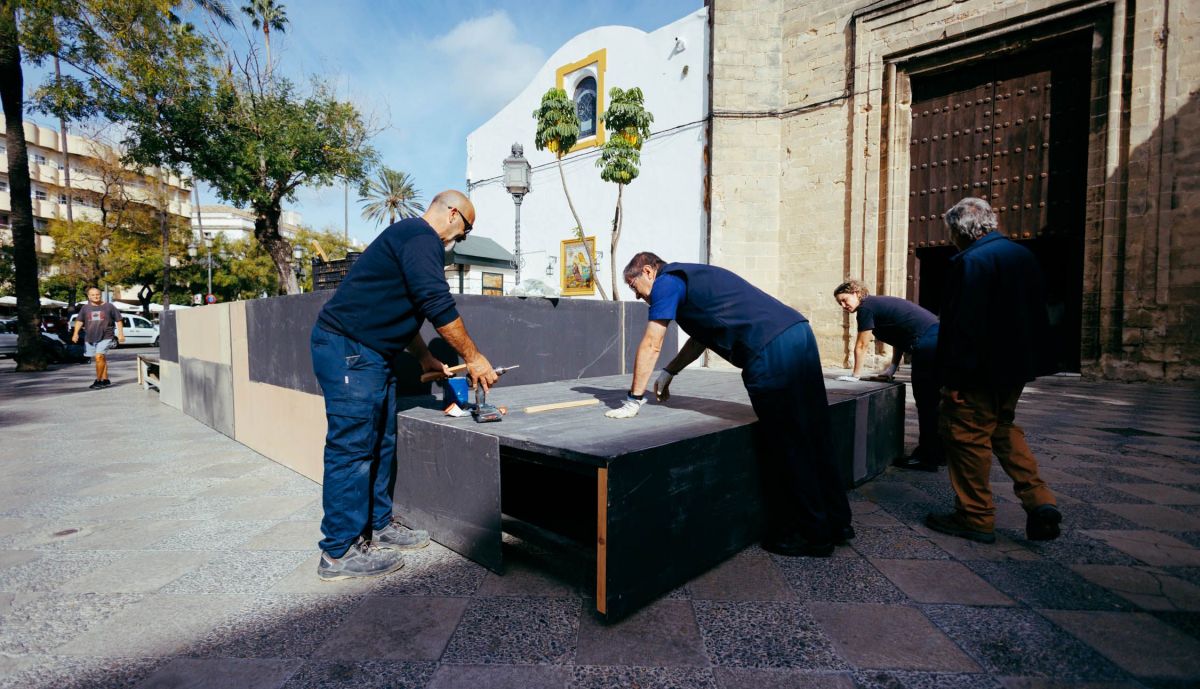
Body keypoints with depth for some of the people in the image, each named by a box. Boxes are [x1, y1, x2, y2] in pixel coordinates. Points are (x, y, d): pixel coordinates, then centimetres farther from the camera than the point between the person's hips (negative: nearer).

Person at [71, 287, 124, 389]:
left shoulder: (109, 306, 3)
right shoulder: (85, 308, 10)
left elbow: (118, 320, 7)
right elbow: (79, 321, 8)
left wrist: (120, 334, 2)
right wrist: (76, 333, -6)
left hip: (105, 337, -4)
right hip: (90, 338, 4)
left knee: (99, 357, -17)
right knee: (102, 359, 11)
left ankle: (98, 380, -10)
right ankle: (105, 380, 19)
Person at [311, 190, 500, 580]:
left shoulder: (413, 238, 22)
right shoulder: (421, 237, -11)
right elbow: (439, 307, -20)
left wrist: (425, 358, 20)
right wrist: (473, 358, -12)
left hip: (369, 354, 11)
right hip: (348, 350, -11)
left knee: (380, 443, 13)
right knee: (352, 447, -6)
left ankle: (377, 526, 24)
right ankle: (340, 552, 3)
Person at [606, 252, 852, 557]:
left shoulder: (667, 282, 1)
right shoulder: (692, 277, 28)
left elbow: (650, 346, -1)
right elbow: (701, 337, 35)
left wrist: (634, 400, 6)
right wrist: (669, 372, 33)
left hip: (773, 350, -9)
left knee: (789, 447, 2)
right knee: (812, 439, 15)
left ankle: (813, 535, 15)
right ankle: (836, 523, 27)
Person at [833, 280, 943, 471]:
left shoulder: (866, 307, -7)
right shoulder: (880, 303, 20)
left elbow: (861, 346, -3)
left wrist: (855, 375, 6)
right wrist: (893, 367, 17)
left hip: (927, 343, -10)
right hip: (937, 336, 10)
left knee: (926, 403, -3)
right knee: (932, 401, 15)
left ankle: (927, 458, 4)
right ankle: (938, 453, 23)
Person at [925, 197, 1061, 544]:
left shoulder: (970, 261, -17)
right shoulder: (1024, 255, 11)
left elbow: (962, 324, -22)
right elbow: (1039, 314, 16)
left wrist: (952, 378, -18)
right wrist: (1031, 360, 22)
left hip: (981, 371, -9)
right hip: (1017, 366, 9)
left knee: (967, 437, 2)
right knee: (1004, 428, 24)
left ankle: (975, 517, 12)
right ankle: (1038, 500, 17)